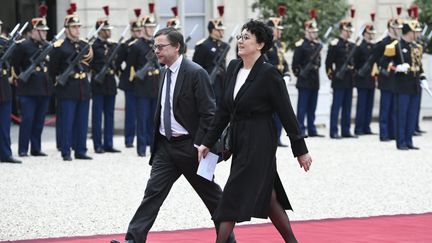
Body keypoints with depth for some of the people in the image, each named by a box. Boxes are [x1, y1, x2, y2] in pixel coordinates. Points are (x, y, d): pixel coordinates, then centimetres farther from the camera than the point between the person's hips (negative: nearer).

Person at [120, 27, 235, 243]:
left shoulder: (195, 73, -14)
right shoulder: (165, 72, 10)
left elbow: (208, 113, -15)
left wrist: (198, 145, -18)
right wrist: (157, 140, 14)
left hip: (189, 146, -6)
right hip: (165, 144, 6)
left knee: (211, 194, 8)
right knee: (153, 192, -2)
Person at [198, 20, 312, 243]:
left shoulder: (269, 74, -14)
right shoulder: (233, 67, 6)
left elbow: (287, 114, -11)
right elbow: (224, 109, 12)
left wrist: (300, 150, -8)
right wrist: (208, 142, 11)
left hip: (259, 142, -7)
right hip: (239, 141, 7)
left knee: (233, 199, -7)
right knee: (265, 196, 14)